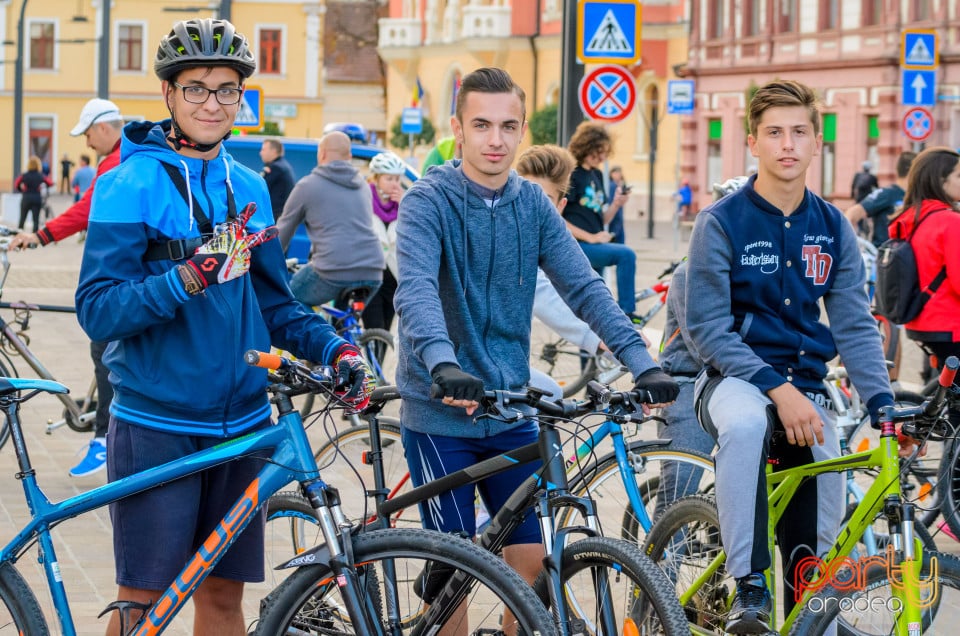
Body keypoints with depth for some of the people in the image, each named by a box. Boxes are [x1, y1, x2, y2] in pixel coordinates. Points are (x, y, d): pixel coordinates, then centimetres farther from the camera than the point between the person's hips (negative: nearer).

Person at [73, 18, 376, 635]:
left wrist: (336, 348, 0)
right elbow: (98, 310, -15)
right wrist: (189, 279, -29)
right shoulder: (130, 184, -8)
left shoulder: (249, 190, 10)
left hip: (241, 422, 5)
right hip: (157, 426, -5)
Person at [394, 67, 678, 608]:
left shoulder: (533, 205, 5)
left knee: (532, 561, 5)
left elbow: (584, 287, -1)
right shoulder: (428, 201, -11)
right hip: (441, 412, -4)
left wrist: (642, 363, -14)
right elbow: (416, 289, -27)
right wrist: (443, 365, -45)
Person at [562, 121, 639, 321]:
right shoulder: (570, 175, -9)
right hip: (576, 247, -8)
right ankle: (626, 312, -21)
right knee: (626, 255, -26)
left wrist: (615, 205, -3)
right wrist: (591, 237, -18)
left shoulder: (596, 176, 15)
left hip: (593, 247, 8)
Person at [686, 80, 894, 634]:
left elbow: (854, 325, 4)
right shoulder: (722, 222, -8)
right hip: (735, 377, -4)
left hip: (806, 386, 4)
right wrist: (777, 388, -22)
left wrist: (883, 402, -12)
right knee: (745, 423, -39)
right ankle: (749, 587, -34)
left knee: (819, 540, -4)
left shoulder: (833, 228, 4)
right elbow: (708, 327, -12)